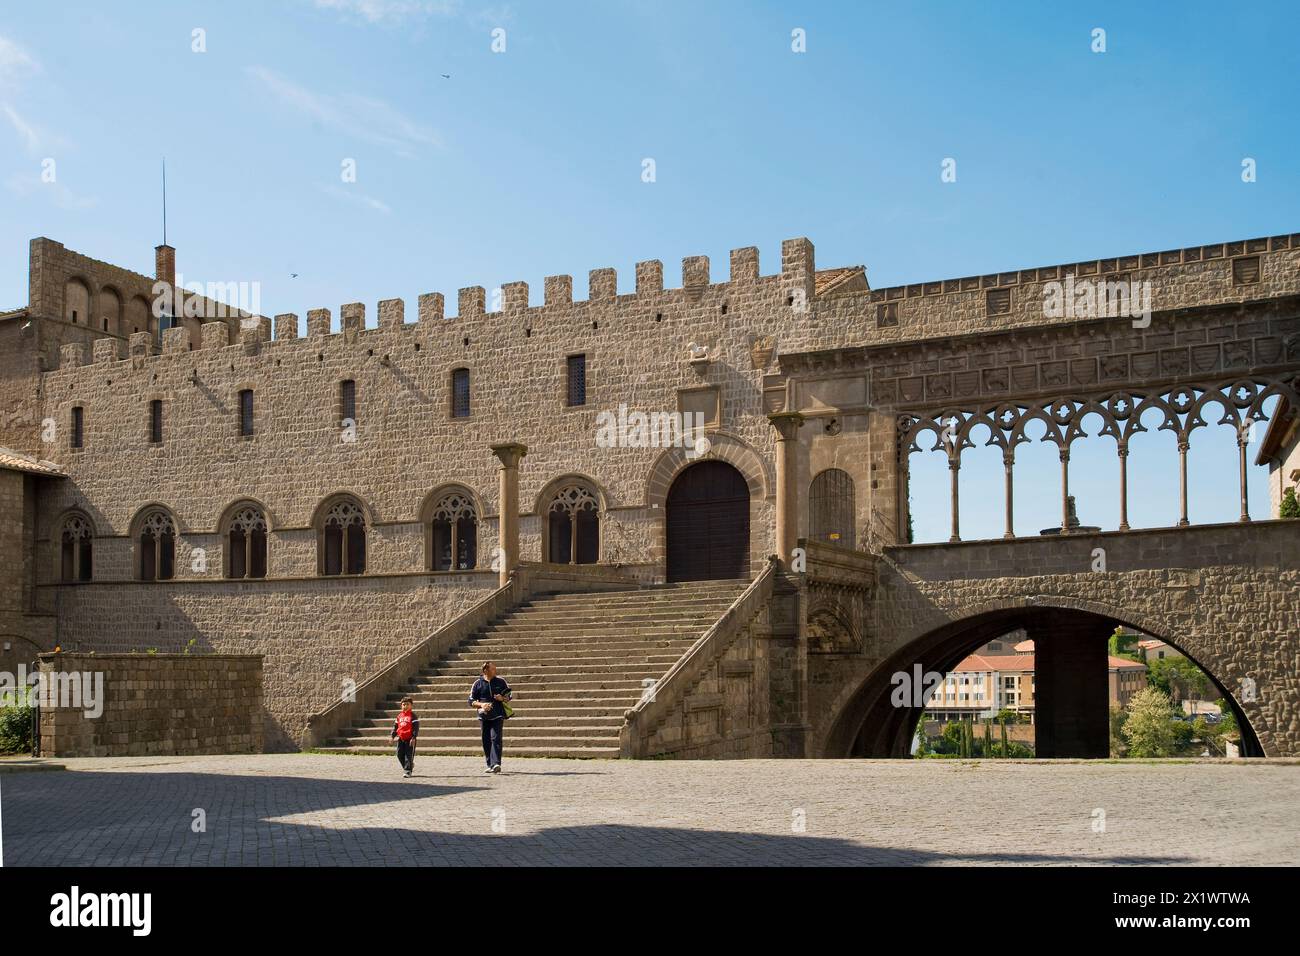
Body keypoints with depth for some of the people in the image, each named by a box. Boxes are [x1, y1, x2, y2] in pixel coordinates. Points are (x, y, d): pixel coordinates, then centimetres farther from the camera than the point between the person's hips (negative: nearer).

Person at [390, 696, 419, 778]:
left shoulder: (413, 716, -4)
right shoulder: (399, 716, 13)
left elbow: (416, 727, -9)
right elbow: (395, 727, 17)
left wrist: (413, 738, -18)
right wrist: (392, 736, 5)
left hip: (409, 739, -6)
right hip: (401, 739, 6)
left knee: (408, 755, -6)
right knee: (400, 755, 5)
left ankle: (408, 771, -2)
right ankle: (409, 766, 24)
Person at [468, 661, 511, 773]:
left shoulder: (501, 681, 7)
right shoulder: (478, 684, 4)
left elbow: (509, 695, 16)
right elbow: (471, 701, 4)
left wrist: (502, 698, -6)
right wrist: (481, 704, -15)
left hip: (497, 716, -1)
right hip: (484, 716, 1)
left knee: (495, 739, -16)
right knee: (486, 742, 4)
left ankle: (496, 764, -24)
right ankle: (490, 765, 14)